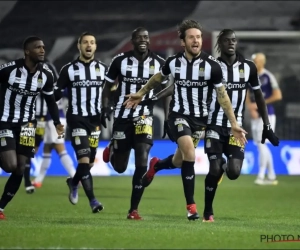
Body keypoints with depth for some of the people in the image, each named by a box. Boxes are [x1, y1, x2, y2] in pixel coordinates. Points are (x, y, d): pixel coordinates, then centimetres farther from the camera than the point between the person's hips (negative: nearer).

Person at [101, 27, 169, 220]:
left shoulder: (159, 63, -2)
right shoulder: (120, 61, -6)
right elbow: (108, 86, 6)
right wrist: (105, 109, -8)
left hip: (145, 117, 0)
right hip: (123, 116, 0)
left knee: (142, 162, -15)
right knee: (120, 167, 5)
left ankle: (134, 209, -3)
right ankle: (112, 150, 43)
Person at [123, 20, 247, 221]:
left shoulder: (212, 65, -13)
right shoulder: (173, 62, -7)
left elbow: (222, 95, -4)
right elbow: (159, 77, 16)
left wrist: (234, 124, -6)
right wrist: (141, 94, 24)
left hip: (200, 119, 1)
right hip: (178, 115, -1)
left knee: (179, 161, 14)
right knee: (189, 153, -25)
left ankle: (156, 165, 52)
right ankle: (191, 206, -15)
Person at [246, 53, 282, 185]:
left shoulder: (268, 77, -8)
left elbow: (278, 95, -14)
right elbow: (248, 97, 13)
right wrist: (251, 108, -7)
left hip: (267, 115, -7)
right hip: (255, 116, 7)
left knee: (261, 144, -14)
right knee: (261, 146, 7)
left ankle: (261, 176, -14)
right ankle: (271, 177, 13)